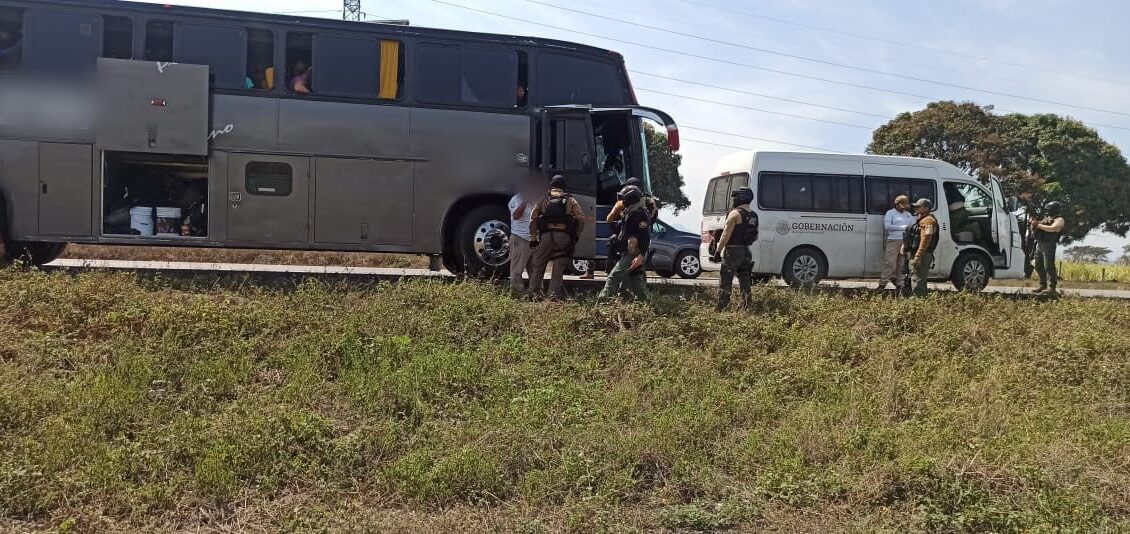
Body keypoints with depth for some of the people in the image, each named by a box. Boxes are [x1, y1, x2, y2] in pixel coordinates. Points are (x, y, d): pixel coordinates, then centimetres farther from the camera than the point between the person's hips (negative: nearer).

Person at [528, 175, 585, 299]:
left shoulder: (544, 200, 11)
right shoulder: (570, 200, 10)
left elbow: (533, 219, 4)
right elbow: (581, 218, 2)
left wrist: (533, 238, 7)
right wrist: (576, 235, 13)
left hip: (546, 235, 0)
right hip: (564, 237, 0)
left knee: (538, 266, 8)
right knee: (559, 268, 3)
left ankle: (533, 292, 6)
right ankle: (555, 293, -1)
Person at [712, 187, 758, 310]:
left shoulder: (735, 213, -12)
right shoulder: (754, 216, 11)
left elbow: (725, 235, -15)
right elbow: (755, 237, 18)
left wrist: (717, 251, -12)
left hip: (732, 251, -7)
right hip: (747, 252, 7)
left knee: (725, 284, -4)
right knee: (746, 284, 13)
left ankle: (721, 310, -6)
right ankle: (748, 308, 13)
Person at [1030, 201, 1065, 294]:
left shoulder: (1059, 220, -2)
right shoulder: (1046, 219, 21)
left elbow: (1052, 229, -21)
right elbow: (1035, 229, 22)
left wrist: (1038, 225, -16)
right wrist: (1033, 223, 1)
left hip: (1048, 245, -8)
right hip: (1039, 244, 8)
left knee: (1049, 266, -11)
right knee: (1038, 266, 11)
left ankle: (1051, 287, -8)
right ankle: (1043, 284, 23)